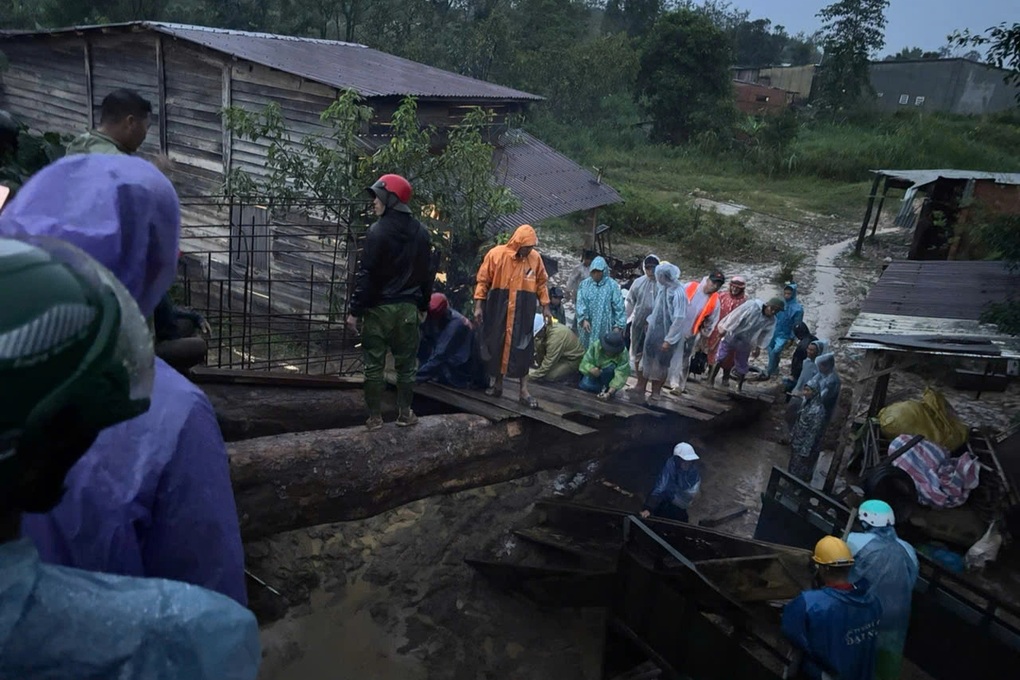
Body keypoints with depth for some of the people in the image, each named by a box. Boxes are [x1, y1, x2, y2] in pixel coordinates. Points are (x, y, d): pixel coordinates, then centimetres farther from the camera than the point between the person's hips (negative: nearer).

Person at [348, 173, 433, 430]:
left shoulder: (378, 231, -11)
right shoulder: (421, 233, 5)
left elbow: (365, 274, -13)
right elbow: (427, 274, 10)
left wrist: (355, 310, -9)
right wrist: (423, 305, 19)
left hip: (378, 308, -4)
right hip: (408, 308, 4)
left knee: (374, 365, 4)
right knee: (406, 365, 11)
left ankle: (375, 417, 9)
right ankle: (405, 414, 18)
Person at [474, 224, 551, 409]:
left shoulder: (535, 257, -2)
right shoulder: (496, 254, -8)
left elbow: (541, 284, 9)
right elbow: (482, 281, -3)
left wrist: (545, 307, 8)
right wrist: (478, 305, -7)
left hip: (523, 312, 1)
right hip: (498, 310, 0)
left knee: (523, 349, 0)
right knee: (497, 346, 9)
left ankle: (524, 391, 6)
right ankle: (497, 384, 25)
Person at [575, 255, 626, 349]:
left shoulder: (612, 285, -4)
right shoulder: (584, 284, 3)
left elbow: (619, 307, -4)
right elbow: (580, 303, -4)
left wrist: (618, 325, -8)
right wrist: (584, 319, -18)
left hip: (605, 327, -2)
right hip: (588, 326, 2)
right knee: (587, 349, 10)